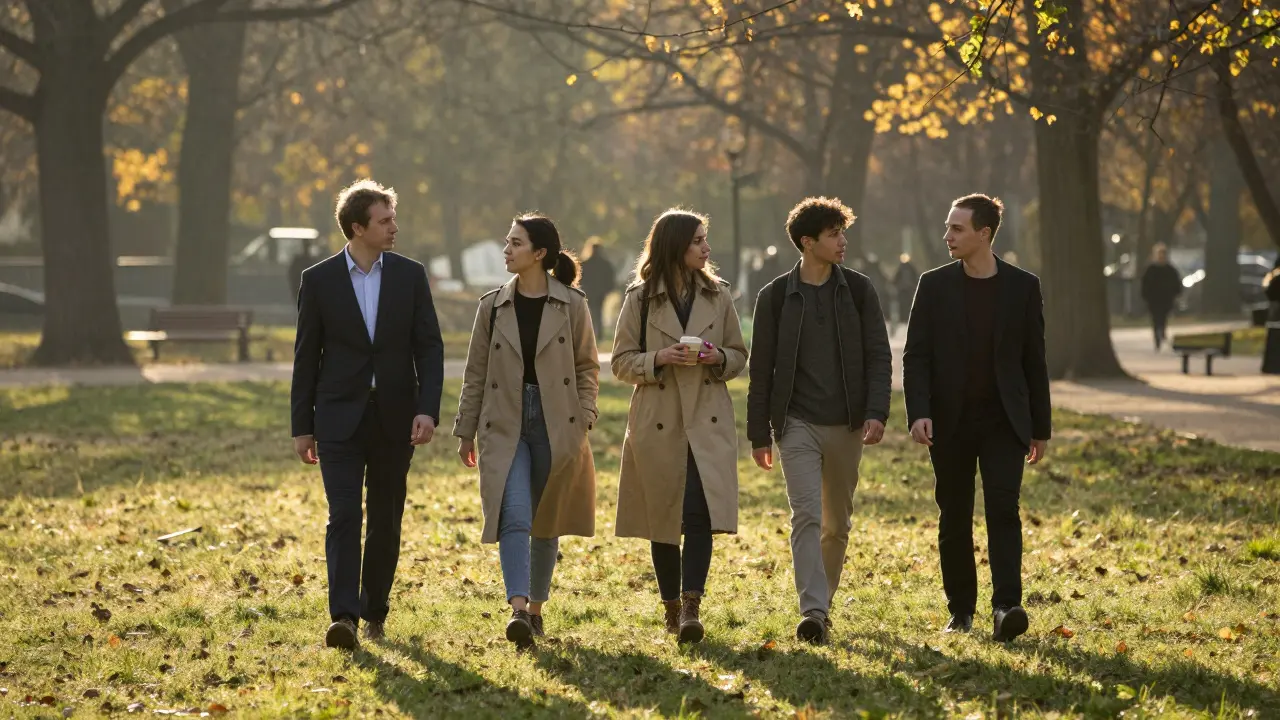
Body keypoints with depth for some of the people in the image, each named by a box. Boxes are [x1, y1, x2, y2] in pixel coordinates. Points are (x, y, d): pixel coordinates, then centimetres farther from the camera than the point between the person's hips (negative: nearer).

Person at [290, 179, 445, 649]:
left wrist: (427, 410, -11)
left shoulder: (410, 276, 3)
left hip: (394, 418, 2)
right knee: (344, 516, -12)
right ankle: (344, 616, -18)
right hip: (339, 420, -2)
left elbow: (429, 347, 2)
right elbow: (306, 358, 3)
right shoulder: (319, 280, -1)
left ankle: (375, 612, 20)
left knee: (385, 520, 8)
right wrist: (301, 427, 2)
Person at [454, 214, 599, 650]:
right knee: (514, 515, -16)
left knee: (547, 522, 8)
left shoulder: (571, 305, 0)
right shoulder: (492, 306, 5)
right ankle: (517, 610, -26)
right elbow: (476, 372, 9)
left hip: (556, 425, 0)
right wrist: (466, 432, 8)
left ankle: (536, 609, 22)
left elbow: (587, 367, 6)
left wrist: (583, 419, -4)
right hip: (505, 425, 0)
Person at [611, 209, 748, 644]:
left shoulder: (717, 296, 8)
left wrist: (718, 358, -9)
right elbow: (621, 362, 3)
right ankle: (671, 607, 20)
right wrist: (659, 359, -15)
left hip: (708, 422, 1)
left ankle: (691, 606, -16)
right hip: (657, 424, -1)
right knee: (663, 518, 6)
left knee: (700, 513, -15)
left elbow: (739, 356, 14)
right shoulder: (640, 299, 1)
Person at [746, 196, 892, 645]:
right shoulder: (776, 297, 0)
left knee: (837, 522, 9)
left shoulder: (859, 291, 4)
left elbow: (878, 357, 3)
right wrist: (759, 434, 2)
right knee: (807, 515, -13)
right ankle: (813, 612, -19)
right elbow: (761, 370, 4)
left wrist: (876, 414, -11)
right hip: (798, 423, -2)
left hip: (846, 425, 2)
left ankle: (822, 603, 23)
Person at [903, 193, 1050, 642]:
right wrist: (918, 413, -14)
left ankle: (1006, 606, -21)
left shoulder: (1022, 287, 2)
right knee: (954, 519, 6)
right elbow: (916, 356, 0)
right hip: (950, 422, 1)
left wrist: (1041, 428, 8)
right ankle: (961, 610, 15)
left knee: (1003, 509, -14)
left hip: (1003, 421, -1)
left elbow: (1034, 360, 7)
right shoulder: (935, 285, 2)